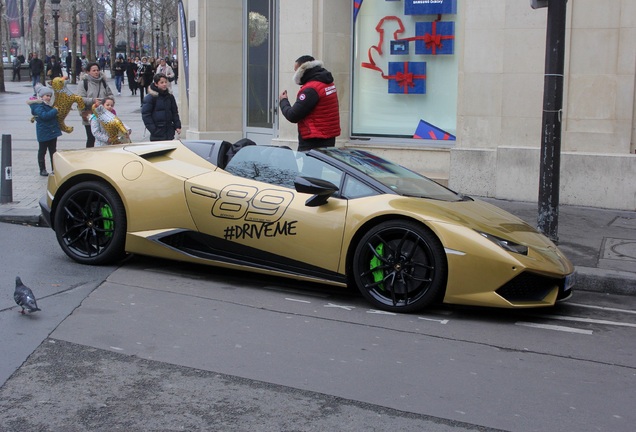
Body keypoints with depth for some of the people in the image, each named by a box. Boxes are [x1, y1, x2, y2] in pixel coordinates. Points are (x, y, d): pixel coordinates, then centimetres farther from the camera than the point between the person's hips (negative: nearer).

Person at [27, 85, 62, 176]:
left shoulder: (48, 104, 12)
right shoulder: (38, 106, -14)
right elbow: (44, 115, -29)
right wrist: (55, 111, -22)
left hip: (52, 131, 8)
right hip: (43, 133, -8)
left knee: (53, 151, 11)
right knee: (42, 151, 4)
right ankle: (42, 169, 11)